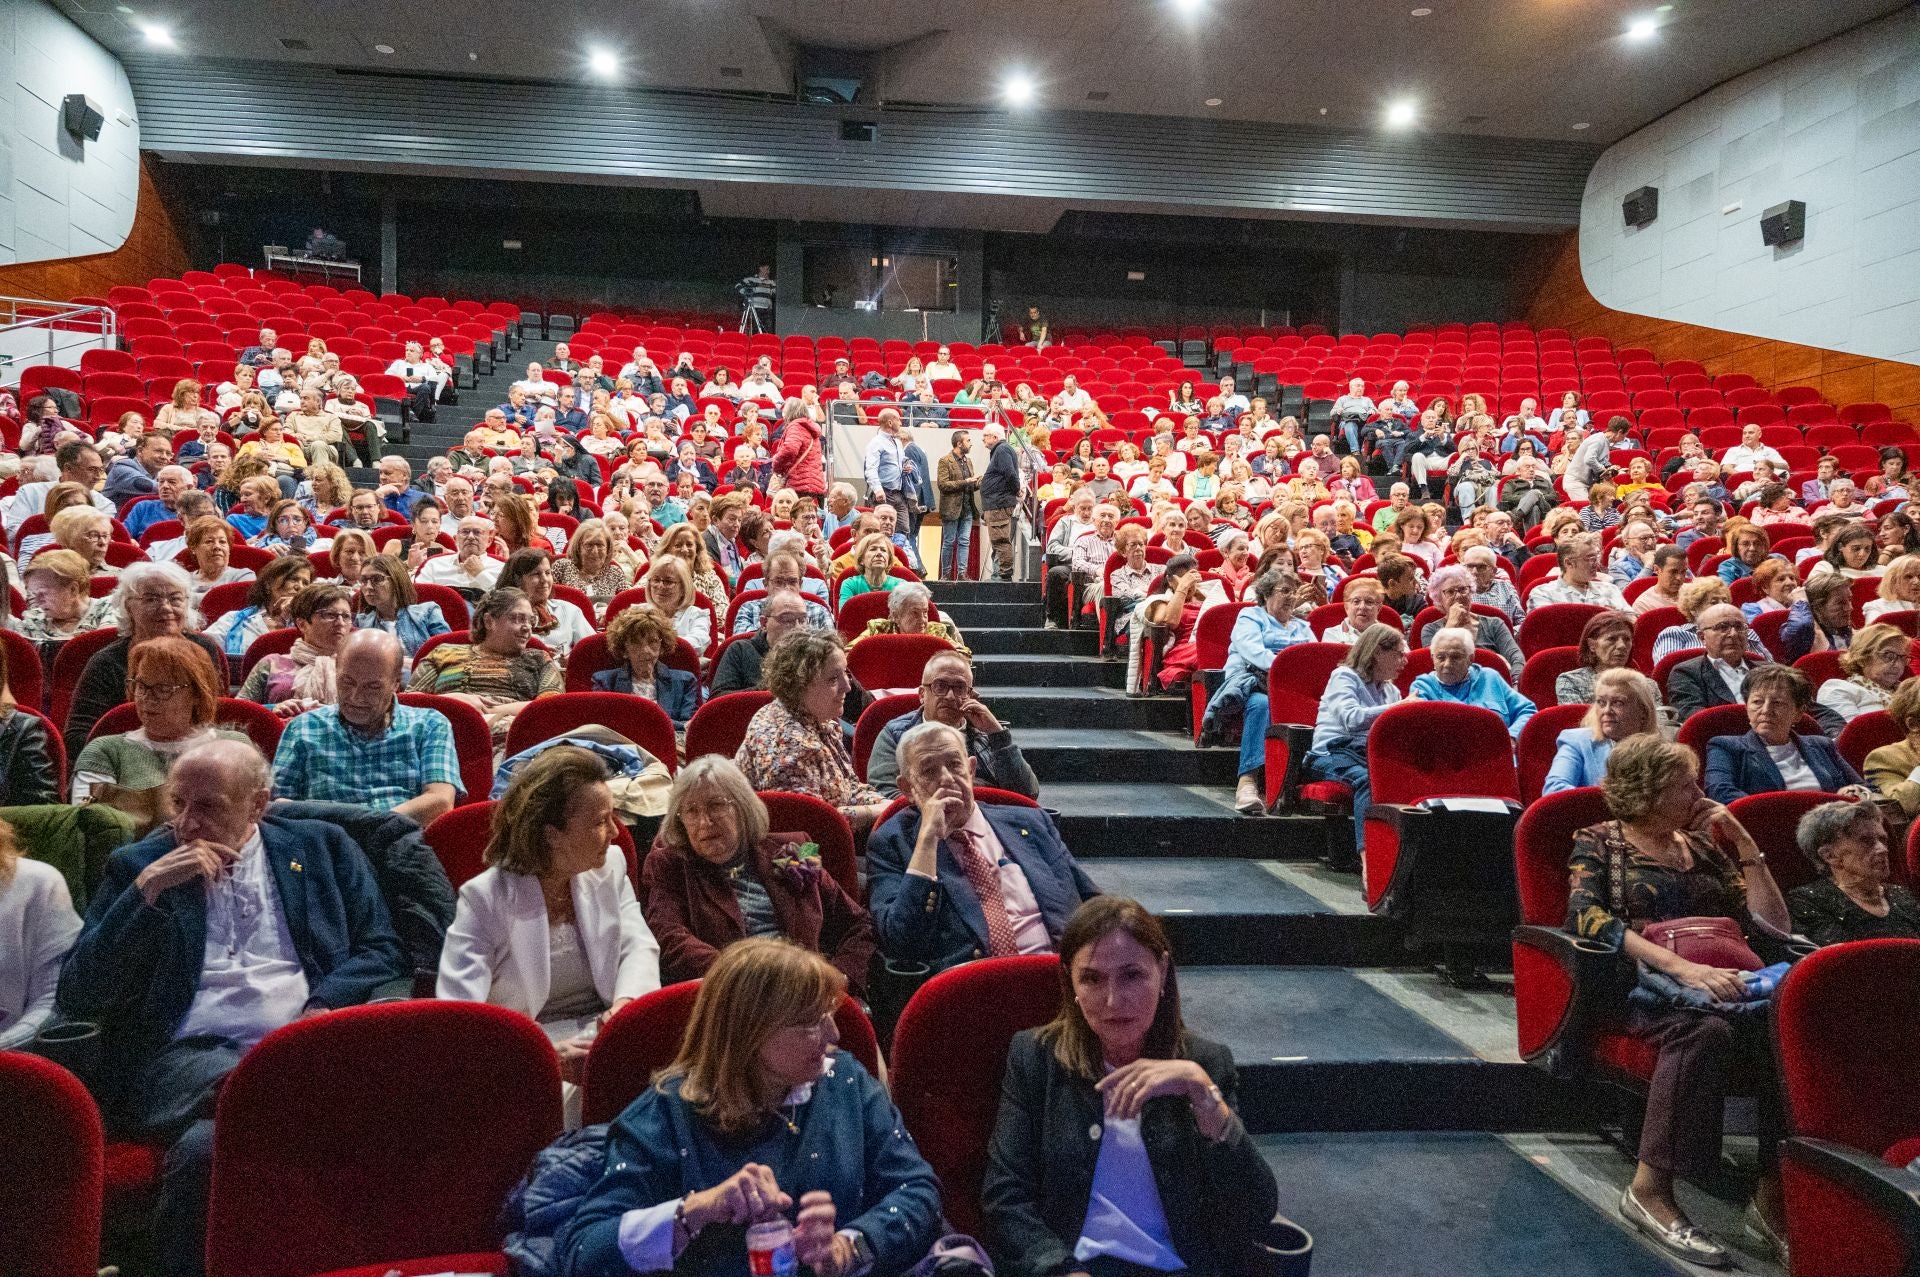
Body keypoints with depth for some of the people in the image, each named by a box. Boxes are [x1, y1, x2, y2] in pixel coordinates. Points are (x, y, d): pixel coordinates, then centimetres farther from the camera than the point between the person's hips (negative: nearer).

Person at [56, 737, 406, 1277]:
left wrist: (324, 1008, -6)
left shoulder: (322, 847, 16)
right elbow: (78, 998, 7)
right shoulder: (138, 865, 16)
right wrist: (149, 890, -4)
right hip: (190, 1056, 0)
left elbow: (381, 949, 13)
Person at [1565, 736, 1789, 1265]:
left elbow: (1773, 925, 19)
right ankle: (1650, 1190, -27)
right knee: (1705, 1028, -38)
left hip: (1721, 979, 4)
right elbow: (1590, 918, -12)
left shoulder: (1702, 845, 23)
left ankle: (1775, 1194, -22)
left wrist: (1743, 843, 10)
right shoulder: (1599, 843, 8)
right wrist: (1680, 967, -25)